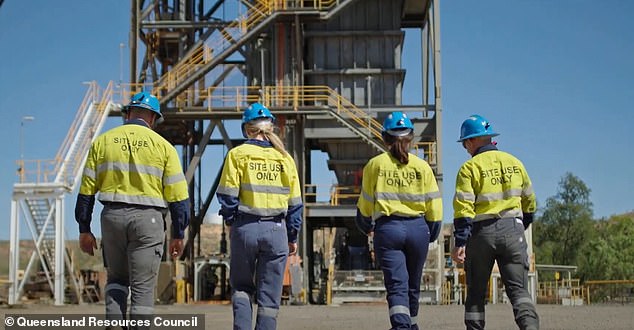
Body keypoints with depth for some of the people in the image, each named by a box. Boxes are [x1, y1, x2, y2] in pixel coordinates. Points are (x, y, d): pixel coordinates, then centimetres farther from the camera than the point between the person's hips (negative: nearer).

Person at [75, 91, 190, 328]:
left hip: (112, 216, 2)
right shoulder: (162, 146, 2)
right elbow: (178, 195, -1)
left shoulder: (102, 141, 9)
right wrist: (178, 234, 6)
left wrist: (84, 229, 12)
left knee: (116, 279, 19)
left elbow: (86, 190, 6)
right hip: (148, 219, -2)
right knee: (143, 287, 2)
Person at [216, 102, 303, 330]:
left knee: (241, 286, 15)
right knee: (270, 294, 7)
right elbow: (295, 202, 8)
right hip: (276, 229, 1)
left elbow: (227, 195, -6)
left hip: (245, 226, -1)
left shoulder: (237, 154, -2)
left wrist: (230, 222, 10)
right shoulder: (284, 158, 6)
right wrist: (293, 237, 15)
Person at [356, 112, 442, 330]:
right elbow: (434, 206, 2)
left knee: (396, 285, -6)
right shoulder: (422, 166, 3)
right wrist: (431, 234, 17)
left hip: (387, 229, -1)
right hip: (417, 228, 2)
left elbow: (365, 204, 7)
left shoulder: (375, 165, 2)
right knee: (413, 284, 18)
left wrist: (366, 227, 26)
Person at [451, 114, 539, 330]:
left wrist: (460, 243, -13)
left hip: (482, 232, -3)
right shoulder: (514, 163, 10)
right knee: (518, 289, 0)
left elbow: (463, 209, -12)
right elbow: (529, 203, 17)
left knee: (476, 293, 10)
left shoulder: (470, 168, -5)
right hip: (512, 229, 3)